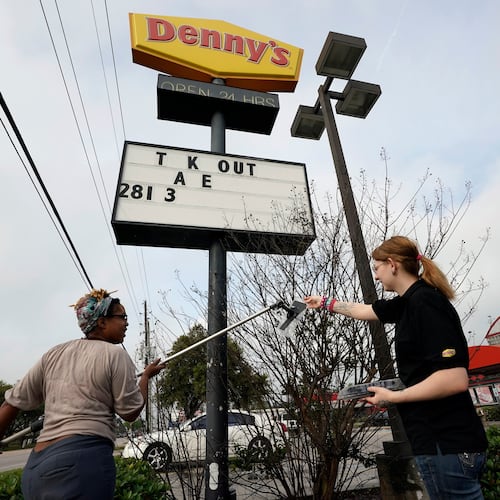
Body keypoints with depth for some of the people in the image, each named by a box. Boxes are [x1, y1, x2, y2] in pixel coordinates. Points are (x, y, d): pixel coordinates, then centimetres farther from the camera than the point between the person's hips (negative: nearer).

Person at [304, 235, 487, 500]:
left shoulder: (424, 302, -20)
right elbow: (364, 310, 24)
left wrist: (392, 397, -17)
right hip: (441, 438, 10)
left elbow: (455, 379, -27)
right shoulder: (410, 301, 9)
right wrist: (324, 303, 34)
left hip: (446, 443, -10)